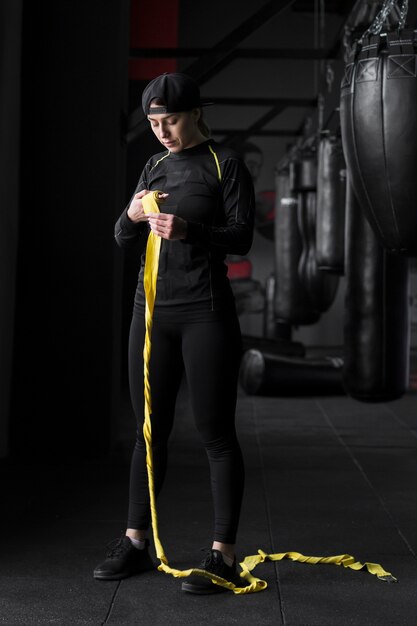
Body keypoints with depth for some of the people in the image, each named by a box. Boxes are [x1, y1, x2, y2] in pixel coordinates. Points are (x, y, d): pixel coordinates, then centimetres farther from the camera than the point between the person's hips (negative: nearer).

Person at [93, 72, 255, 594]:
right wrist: (132, 214, -10)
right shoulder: (155, 166, 15)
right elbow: (123, 239, 13)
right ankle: (135, 543, 17)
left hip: (206, 311, -5)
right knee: (150, 431, 9)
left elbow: (241, 238, -9)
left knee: (215, 434, -4)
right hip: (152, 309, 6)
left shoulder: (226, 164, -2)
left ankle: (222, 555, 0)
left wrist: (188, 230, -26)